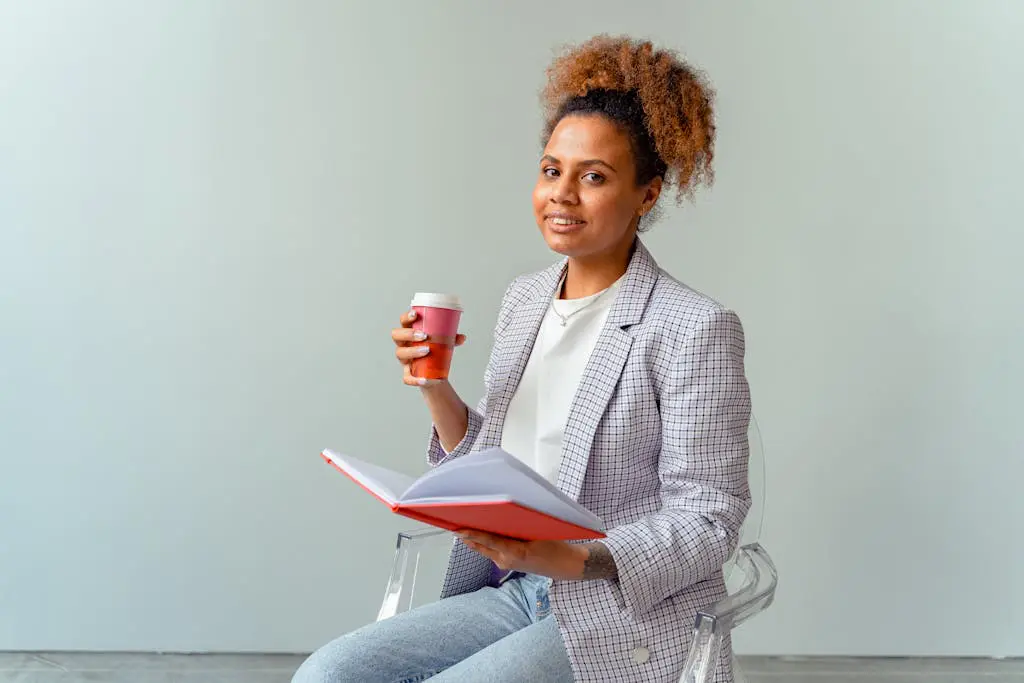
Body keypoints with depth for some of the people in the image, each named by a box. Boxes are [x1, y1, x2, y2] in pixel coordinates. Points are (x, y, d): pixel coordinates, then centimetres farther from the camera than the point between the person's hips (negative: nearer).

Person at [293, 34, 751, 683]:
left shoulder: (694, 327, -12)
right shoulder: (524, 298, 10)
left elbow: (707, 522, -12)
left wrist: (567, 558, -25)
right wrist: (435, 388, -2)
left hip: (627, 617, -6)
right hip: (512, 594, 7)